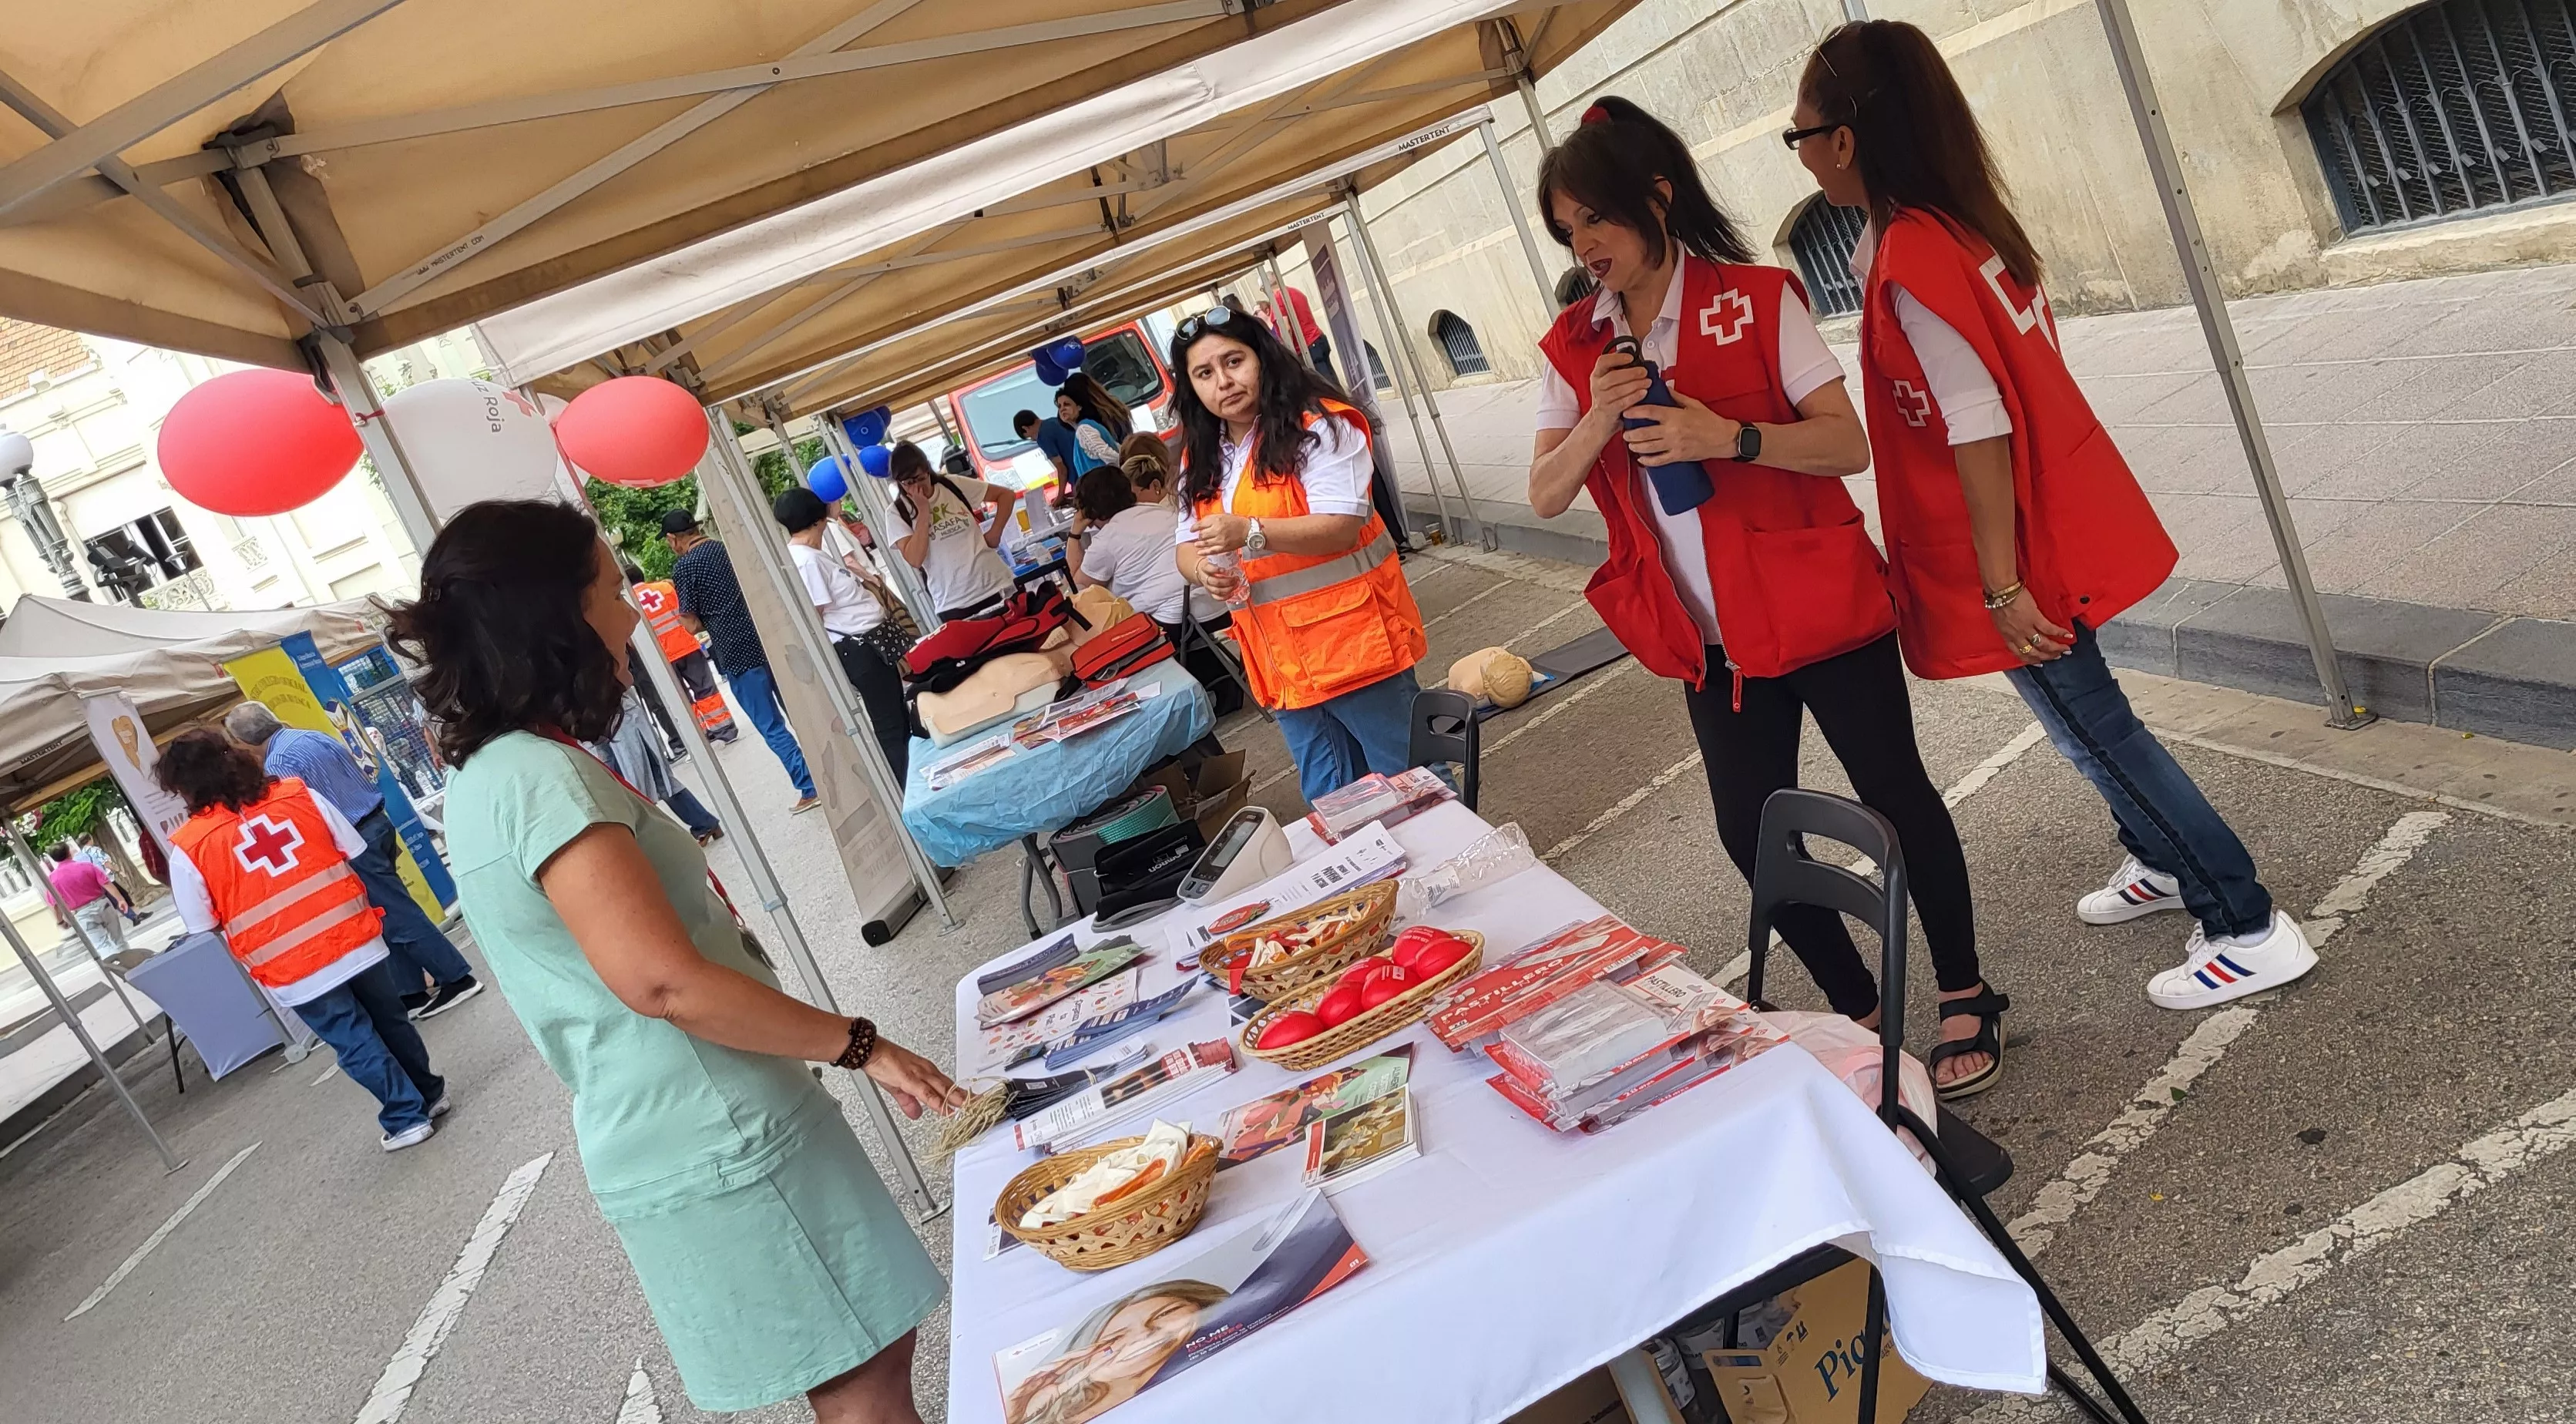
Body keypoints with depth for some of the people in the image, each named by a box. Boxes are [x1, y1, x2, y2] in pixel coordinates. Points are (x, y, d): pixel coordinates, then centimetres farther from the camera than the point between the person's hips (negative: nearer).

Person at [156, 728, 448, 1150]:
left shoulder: (188, 847, -9)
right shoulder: (297, 793, -1)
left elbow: (203, 926, -2)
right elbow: (356, 851, 4)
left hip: (294, 969, -3)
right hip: (355, 939, 3)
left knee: (355, 1045, 13)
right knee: (391, 1021, 22)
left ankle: (407, 1117, 21)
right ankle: (430, 1094, 35)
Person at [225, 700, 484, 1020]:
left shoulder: (277, 764, -14)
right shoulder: (315, 735, 11)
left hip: (352, 841, -9)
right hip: (378, 823, 9)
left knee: (399, 918, -2)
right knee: (395, 915, 13)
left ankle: (458, 979, 3)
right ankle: (414, 990, 17)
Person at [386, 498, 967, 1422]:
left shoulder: (485, 774, 11)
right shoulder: (543, 777, -20)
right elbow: (663, 983, -27)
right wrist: (858, 1045, -18)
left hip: (662, 1140, 10)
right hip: (718, 1142, -10)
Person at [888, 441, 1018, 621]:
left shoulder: (952, 486, 2)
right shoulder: (897, 513, -2)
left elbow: (1005, 494, 10)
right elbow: (915, 559, -15)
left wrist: (995, 532, -2)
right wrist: (923, 511, -14)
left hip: (996, 587, 1)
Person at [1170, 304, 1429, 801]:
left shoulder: (1318, 425, -10)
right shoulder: (1199, 459, 11)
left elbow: (1341, 525, -19)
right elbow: (1189, 546, 11)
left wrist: (1250, 532, -31)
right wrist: (1202, 571, -13)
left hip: (1353, 642, -6)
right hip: (1282, 663, 7)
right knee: (1329, 801, 17)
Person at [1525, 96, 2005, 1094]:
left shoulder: (1756, 300, -8)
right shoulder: (1574, 348, 2)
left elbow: (1850, 444, -13)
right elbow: (1544, 495, -3)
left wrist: (1728, 437, -28)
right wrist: (1600, 420, -20)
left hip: (1816, 607, -4)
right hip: (1711, 638, 4)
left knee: (1895, 796, 7)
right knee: (1752, 835, 8)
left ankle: (1965, 1000, 29)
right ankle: (1859, 1012, 30)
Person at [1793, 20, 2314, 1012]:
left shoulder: (1909, 257, -24)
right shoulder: (1959, 221, 4)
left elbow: (1977, 431, -25)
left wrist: (2002, 588, -22)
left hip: (2021, 556, -9)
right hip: (2056, 521, 9)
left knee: (2094, 730, 4)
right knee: (2086, 716, 25)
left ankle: (2248, 931, 16)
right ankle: (2163, 860, 44)